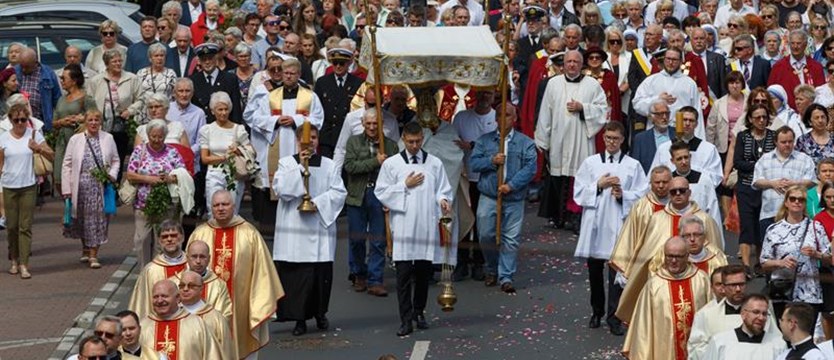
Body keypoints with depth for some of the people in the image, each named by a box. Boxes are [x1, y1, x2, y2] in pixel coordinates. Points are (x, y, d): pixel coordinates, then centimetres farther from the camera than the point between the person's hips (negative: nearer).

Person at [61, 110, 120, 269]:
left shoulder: (108, 139, 7)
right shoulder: (75, 140, 4)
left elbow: (116, 160, 13)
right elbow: (67, 164, 3)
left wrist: (112, 175, -6)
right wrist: (67, 188, -3)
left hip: (100, 186, 0)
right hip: (81, 187, 0)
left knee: (97, 218, -3)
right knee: (82, 218, 9)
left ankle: (93, 255, 1)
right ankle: (85, 249, 29)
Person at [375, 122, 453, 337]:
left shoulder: (434, 164, 9)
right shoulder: (391, 164, 4)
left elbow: (443, 189, 10)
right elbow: (381, 193, 3)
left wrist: (443, 200, -11)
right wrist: (405, 186, -7)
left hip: (427, 226, 2)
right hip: (404, 227, -2)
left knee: (424, 272, 11)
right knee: (404, 274, -6)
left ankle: (419, 311, 27)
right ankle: (406, 320, -6)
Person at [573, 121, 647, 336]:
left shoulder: (633, 166, 4)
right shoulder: (590, 163, 8)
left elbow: (641, 195, 0)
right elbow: (578, 192, 3)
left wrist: (623, 195, -15)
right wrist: (598, 186, -9)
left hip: (619, 225, -2)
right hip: (594, 224, 2)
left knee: (617, 271, -7)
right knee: (594, 270, 11)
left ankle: (614, 317, -4)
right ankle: (597, 311, 26)